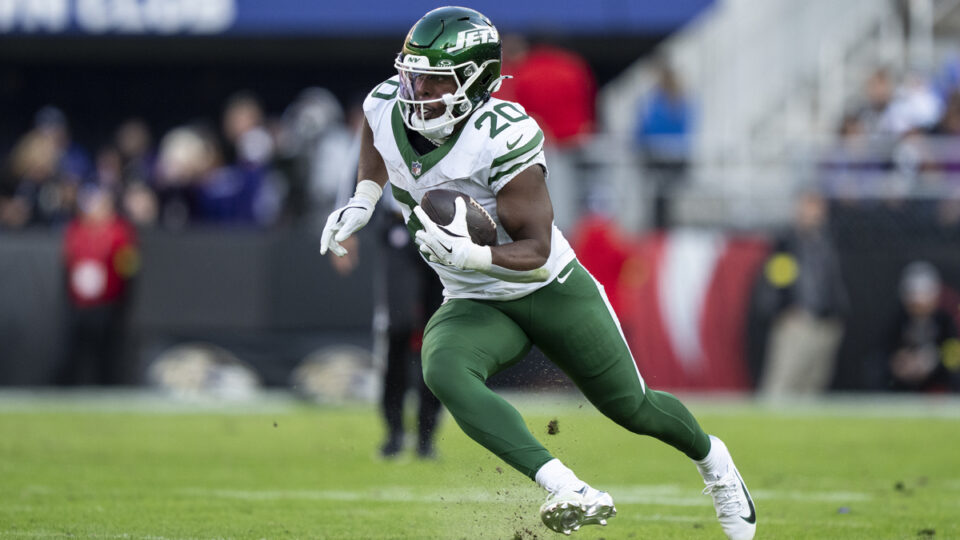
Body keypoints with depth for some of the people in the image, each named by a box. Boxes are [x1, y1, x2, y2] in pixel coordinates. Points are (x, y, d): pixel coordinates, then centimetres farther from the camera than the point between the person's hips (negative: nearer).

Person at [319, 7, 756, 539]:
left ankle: (710, 458, 47)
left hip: (551, 289, -4)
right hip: (474, 305, 4)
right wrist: (361, 204, 1)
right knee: (444, 372, -31)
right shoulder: (387, 107, -11)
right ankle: (571, 494, -40)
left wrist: (470, 255, -42)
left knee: (632, 407, 10)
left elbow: (536, 248, -25)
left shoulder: (501, 137, -29)